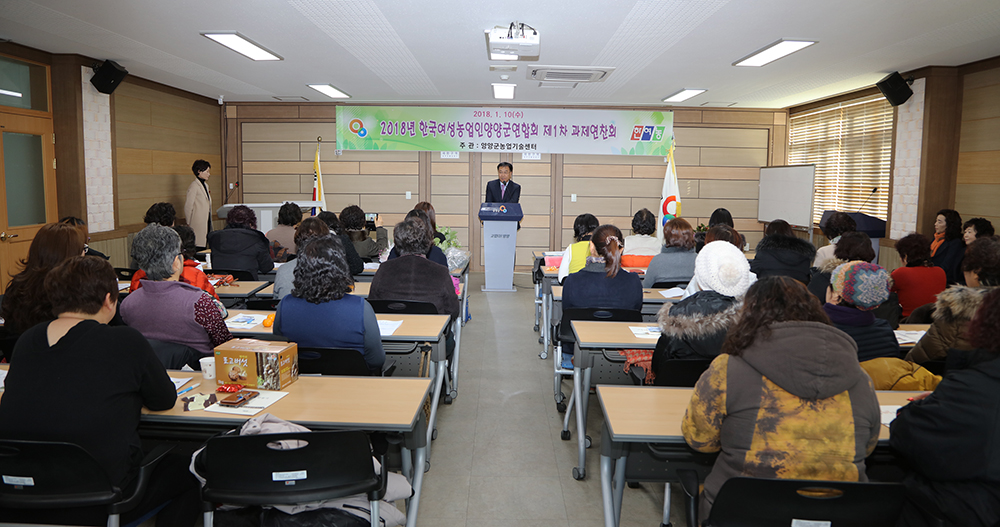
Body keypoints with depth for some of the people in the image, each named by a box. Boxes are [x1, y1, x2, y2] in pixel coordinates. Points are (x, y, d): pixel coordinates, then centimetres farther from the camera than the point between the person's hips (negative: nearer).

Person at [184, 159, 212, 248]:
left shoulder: (205, 185, 16)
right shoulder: (194, 186, -10)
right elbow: (188, 207, -9)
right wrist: (189, 223, -5)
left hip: (206, 223, 8)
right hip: (198, 223, -8)